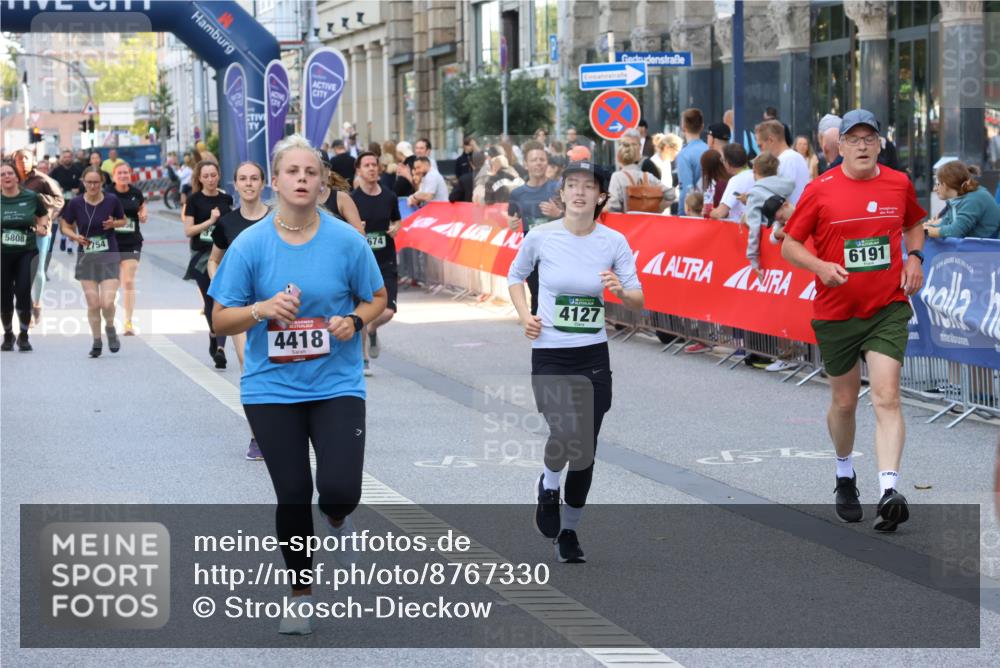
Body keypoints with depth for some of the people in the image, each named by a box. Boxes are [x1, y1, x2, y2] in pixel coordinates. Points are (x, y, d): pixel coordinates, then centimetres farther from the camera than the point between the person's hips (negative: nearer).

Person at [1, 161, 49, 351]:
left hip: (26, 252, -1)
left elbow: (43, 214, 16)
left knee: (23, 293, -12)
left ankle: (24, 336, 4)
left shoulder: (31, 197, -1)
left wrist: (43, 226, -4)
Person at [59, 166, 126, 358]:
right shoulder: (75, 203, -8)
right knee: (93, 304, 2)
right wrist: (76, 236, -15)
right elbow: (65, 227, 5)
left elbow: (123, 220, 8)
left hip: (109, 257, -1)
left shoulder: (112, 200, -8)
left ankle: (110, 329, 21)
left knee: (107, 303, -11)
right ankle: (96, 341, 21)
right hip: (86, 257, 1)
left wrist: (114, 223, -14)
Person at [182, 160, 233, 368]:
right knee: (209, 301, 9)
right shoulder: (195, 200, -3)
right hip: (202, 256, -1)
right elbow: (188, 231, -8)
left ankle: (220, 347, -17)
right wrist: (210, 221, -18)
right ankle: (214, 334, 35)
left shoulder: (226, 199, 5)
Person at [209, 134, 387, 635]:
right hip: (272, 388, 0)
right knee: (292, 495, 4)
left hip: (337, 384, 0)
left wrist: (355, 320, -14)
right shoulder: (250, 244, -6)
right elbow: (221, 319, -1)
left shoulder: (346, 240, -5)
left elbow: (377, 299, 7)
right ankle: (301, 597, 25)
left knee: (340, 490, -14)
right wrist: (262, 309, -21)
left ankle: (337, 520, 26)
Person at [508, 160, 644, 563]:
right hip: (549, 355, -2)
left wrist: (621, 291, -21)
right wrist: (524, 315, -3)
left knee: (585, 453, 7)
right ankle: (548, 486, 11)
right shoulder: (541, 237, -6)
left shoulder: (614, 242, -3)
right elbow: (515, 277, 13)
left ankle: (569, 531, 27)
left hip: (593, 357, 2)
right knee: (565, 434, -23)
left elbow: (639, 301, 1)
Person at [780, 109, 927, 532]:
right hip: (835, 313, 0)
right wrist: (821, 267, -19)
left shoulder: (899, 184, 3)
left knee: (886, 397, -15)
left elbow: (914, 224, 23)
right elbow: (789, 245, 0)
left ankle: (889, 491, -24)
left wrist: (914, 256, 3)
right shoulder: (820, 190, -5)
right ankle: (844, 474, 39)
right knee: (844, 402, 12)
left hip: (888, 310, 0)